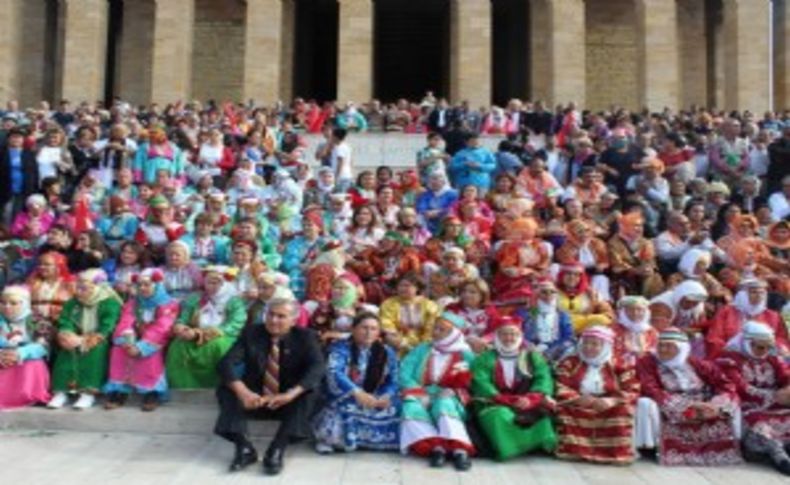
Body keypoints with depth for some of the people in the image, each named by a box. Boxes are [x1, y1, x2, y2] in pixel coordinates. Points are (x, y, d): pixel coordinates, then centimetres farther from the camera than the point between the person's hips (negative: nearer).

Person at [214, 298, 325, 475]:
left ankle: (277, 449, -32)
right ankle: (244, 447, -27)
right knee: (226, 388, -21)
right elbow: (226, 363, -15)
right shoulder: (251, 333, -3)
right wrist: (243, 391, -35)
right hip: (255, 400, 2)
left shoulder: (305, 337, -6)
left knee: (310, 390, -30)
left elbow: (317, 368, -23)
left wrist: (290, 395, -39)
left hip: (289, 404, -1)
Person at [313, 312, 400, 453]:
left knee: (393, 408, -21)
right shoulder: (340, 348, -8)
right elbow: (334, 373, -25)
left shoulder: (387, 352, 5)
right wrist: (357, 393, -40)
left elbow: (393, 381, 1)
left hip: (374, 402, 4)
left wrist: (385, 397, -22)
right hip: (341, 401, -4)